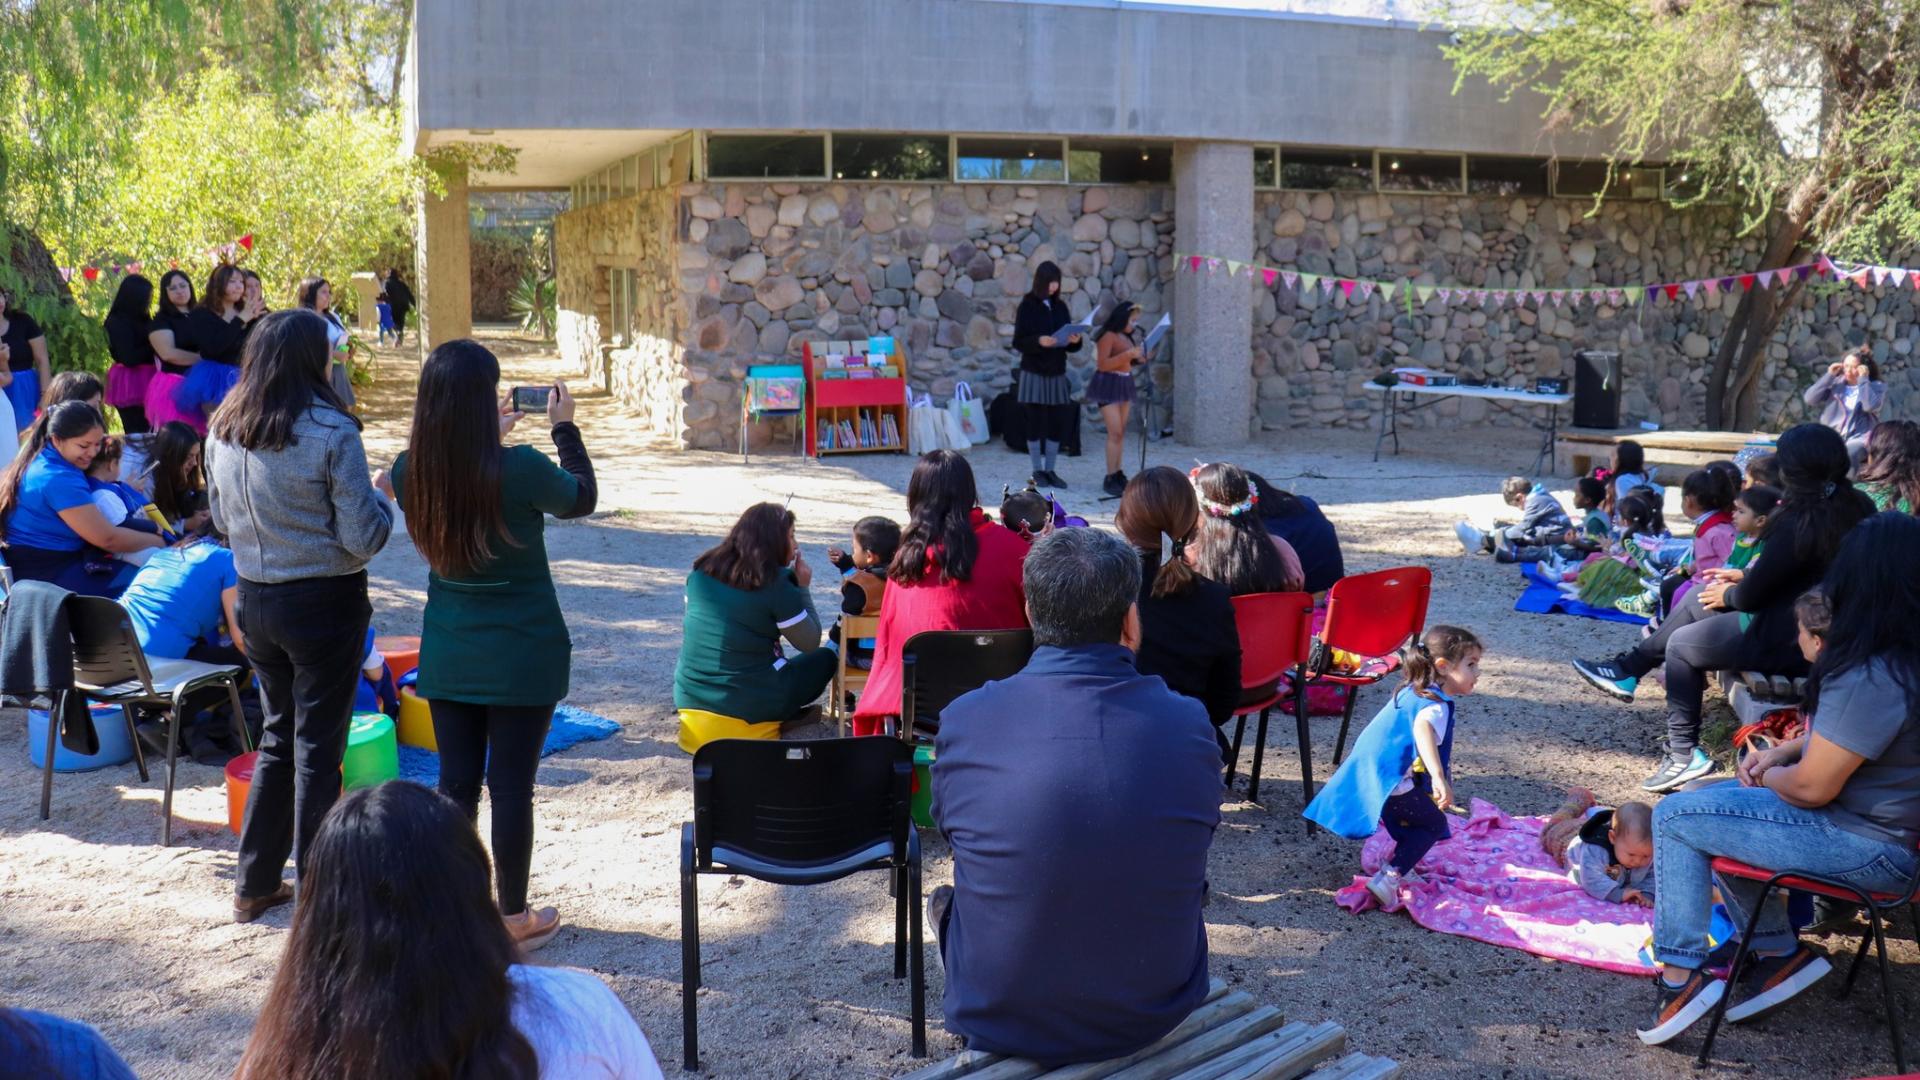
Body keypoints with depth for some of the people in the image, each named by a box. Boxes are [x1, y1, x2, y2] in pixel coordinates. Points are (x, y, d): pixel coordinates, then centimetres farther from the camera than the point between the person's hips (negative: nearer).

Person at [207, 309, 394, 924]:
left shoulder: (223, 431, 2)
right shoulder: (331, 432, -18)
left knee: (278, 735, 20)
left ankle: (255, 885, 26)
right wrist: (381, 499, 3)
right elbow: (363, 537, -15)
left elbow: (221, 517, 15)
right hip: (324, 602, -6)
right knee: (317, 747, 4)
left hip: (256, 600, 6)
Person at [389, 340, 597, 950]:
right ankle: (514, 918, 17)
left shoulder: (409, 472, -8)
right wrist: (564, 427, 10)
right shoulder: (521, 470, -21)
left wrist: (492, 438, 18)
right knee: (511, 786, 5)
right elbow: (582, 498, 0)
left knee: (455, 784, 13)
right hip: (523, 656, -4)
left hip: (448, 655, 4)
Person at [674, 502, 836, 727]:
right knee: (825, 658, 16)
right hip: (751, 704, -6)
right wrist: (803, 587, 3)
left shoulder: (702, 570, 2)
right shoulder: (776, 585, -14)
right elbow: (810, 643, -6)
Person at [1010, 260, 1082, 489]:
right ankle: (1037, 471, 8)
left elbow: (1070, 345, 12)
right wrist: (1038, 341, -24)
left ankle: (1050, 470, 12)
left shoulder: (1060, 306, 10)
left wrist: (1075, 340, -11)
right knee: (1036, 422, -1)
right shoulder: (1028, 306, -3)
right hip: (1034, 373, -4)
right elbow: (1018, 342, -7)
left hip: (1057, 373, 4)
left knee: (1058, 423, 2)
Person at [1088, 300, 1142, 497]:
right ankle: (1110, 478, -9)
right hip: (1108, 384, -8)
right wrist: (1128, 354, -23)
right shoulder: (1108, 336, -11)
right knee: (1115, 432, -11)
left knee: (1121, 432, 8)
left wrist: (1139, 359, 5)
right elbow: (1103, 364, -19)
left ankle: (1118, 473, 12)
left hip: (1124, 384, 8)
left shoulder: (1126, 337, 13)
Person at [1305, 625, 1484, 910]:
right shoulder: (1436, 704, -15)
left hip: (1369, 768, 9)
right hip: (1388, 779, -9)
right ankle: (1387, 879, -8)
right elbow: (1423, 728, -39)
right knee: (1435, 825, 2)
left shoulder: (1412, 691, 16)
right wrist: (1439, 778, -51)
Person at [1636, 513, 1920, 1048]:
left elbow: (1812, 787, -24)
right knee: (1709, 805, 20)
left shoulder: (1872, 678, -29)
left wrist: (1770, 776, -3)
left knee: (1674, 817, -7)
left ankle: (1681, 973, -4)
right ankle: (1776, 950, 18)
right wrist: (1780, 753, 6)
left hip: (1869, 848, -10)